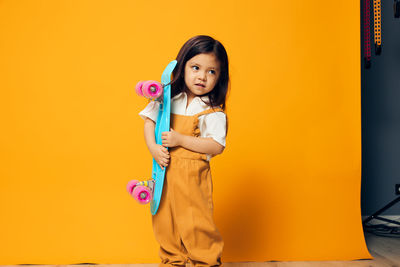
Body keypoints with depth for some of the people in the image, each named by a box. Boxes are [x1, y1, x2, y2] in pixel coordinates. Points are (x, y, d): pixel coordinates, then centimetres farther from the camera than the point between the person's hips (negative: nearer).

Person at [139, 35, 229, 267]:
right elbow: (150, 120, 8)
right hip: (166, 170, 5)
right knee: (165, 222, 15)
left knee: (196, 225, -1)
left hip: (193, 175, -4)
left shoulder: (213, 112, -10)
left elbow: (216, 146, -16)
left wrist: (180, 139, -21)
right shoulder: (169, 99, 2)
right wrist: (153, 148, -9)